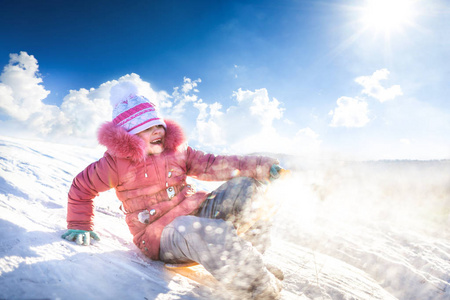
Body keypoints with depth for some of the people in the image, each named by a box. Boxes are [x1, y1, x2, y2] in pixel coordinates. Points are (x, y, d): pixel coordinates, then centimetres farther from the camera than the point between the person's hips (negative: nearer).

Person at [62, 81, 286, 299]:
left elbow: (211, 165, 7)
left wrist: (260, 166, -2)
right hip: (160, 235, -6)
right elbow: (82, 187, 10)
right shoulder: (118, 161, -3)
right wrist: (80, 226, 8)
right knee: (197, 231, -41)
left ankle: (250, 258, -19)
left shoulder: (176, 149, 10)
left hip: (196, 210, 6)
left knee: (244, 187, -10)